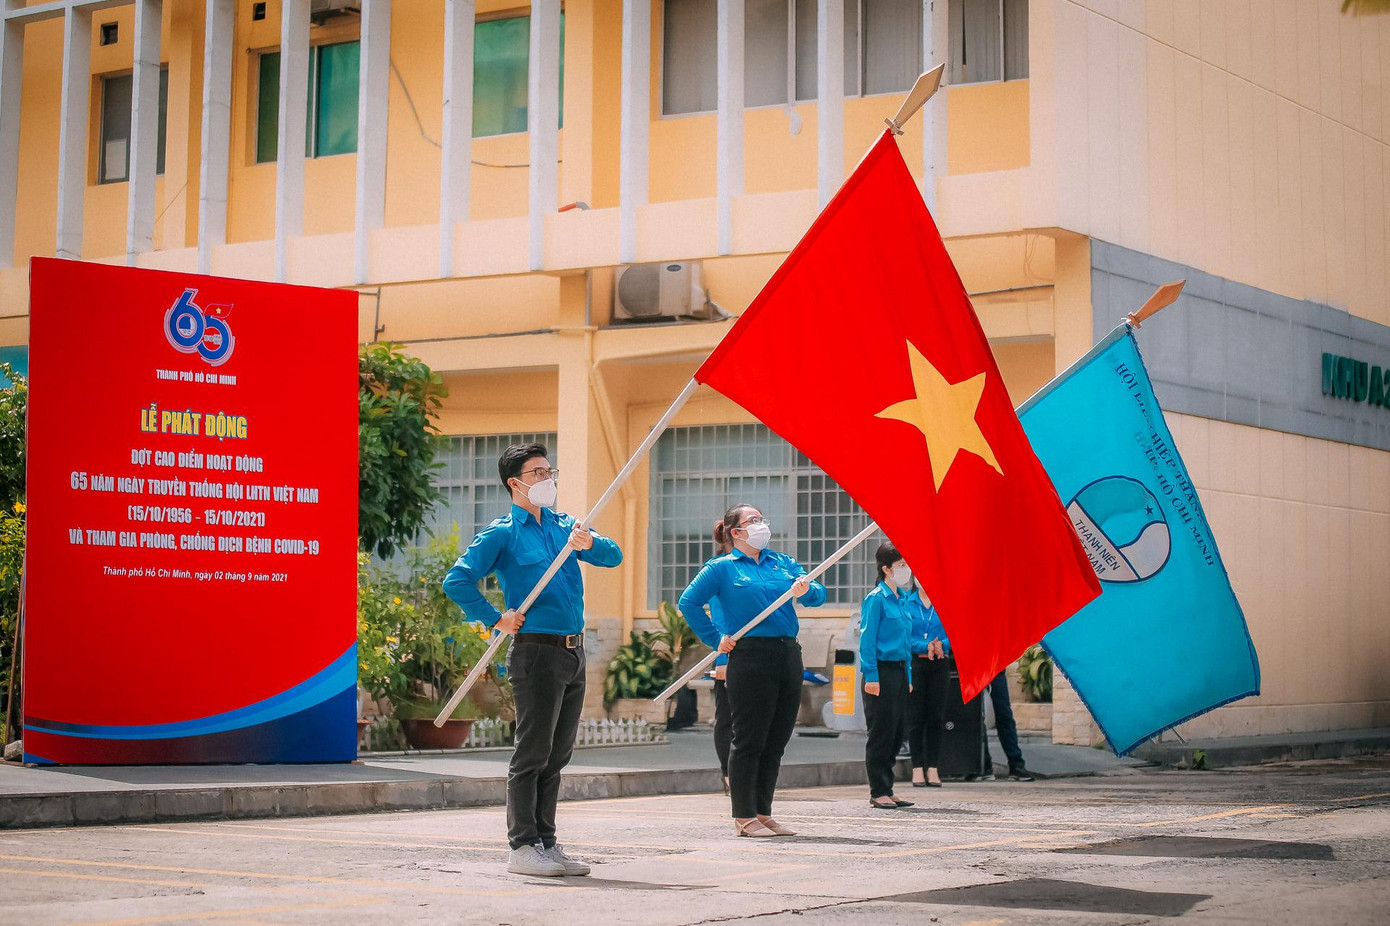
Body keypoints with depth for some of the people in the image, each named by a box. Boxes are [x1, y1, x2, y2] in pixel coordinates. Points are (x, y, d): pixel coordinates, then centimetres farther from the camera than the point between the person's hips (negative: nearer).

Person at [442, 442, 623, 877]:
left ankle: (546, 843, 18)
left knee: (557, 755, 11)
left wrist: (589, 544, -13)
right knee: (532, 753, -4)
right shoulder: (502, 533, -5)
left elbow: (613, 556, 8)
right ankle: (522, 847, 1)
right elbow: (457, 582, -11)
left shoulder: (564, 525, 15)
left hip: (573, 652, 7)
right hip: (537, 651, -7)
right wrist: (496, 620, -9)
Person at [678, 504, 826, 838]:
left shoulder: (783, 562, 17)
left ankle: (763, 813, 17)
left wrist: (806, 590, -14)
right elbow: (688, 602, -5)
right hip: (750, 658, -6)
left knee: (776, 741, 9)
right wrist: (715, 639, -7)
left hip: (788, 656, 6)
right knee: (749, 740, -4)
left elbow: (818, 596, 8)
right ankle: (744, 817, 2)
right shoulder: (722, 567, 2)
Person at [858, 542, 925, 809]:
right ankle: (878, 793, 2)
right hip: (882, 671, -8)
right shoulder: (876, 598, -10)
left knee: (897, 731, 10)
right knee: (881, 733, -4)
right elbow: (867, 640, -14)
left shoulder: (902, 599, 14)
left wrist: (926, 646, 6)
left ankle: (886, 790, 17)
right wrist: (871, 676, -19)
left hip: (900, 670, 8)